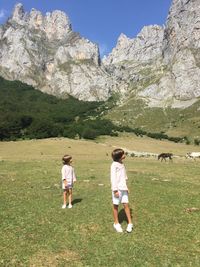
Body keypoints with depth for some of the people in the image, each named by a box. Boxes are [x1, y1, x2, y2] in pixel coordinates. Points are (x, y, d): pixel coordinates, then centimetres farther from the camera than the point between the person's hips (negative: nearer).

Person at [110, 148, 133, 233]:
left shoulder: (122, 164, 9)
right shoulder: (114, 165, -14)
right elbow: (113, 178, -15)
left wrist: (126, 187, 16)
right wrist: (115, 190, -17)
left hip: (123, 188, 6)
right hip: (117, 189, -6)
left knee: (126, 205, 5)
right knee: (116, 206, 8)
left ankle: (130, 223, 16)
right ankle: (116, 223, 23)